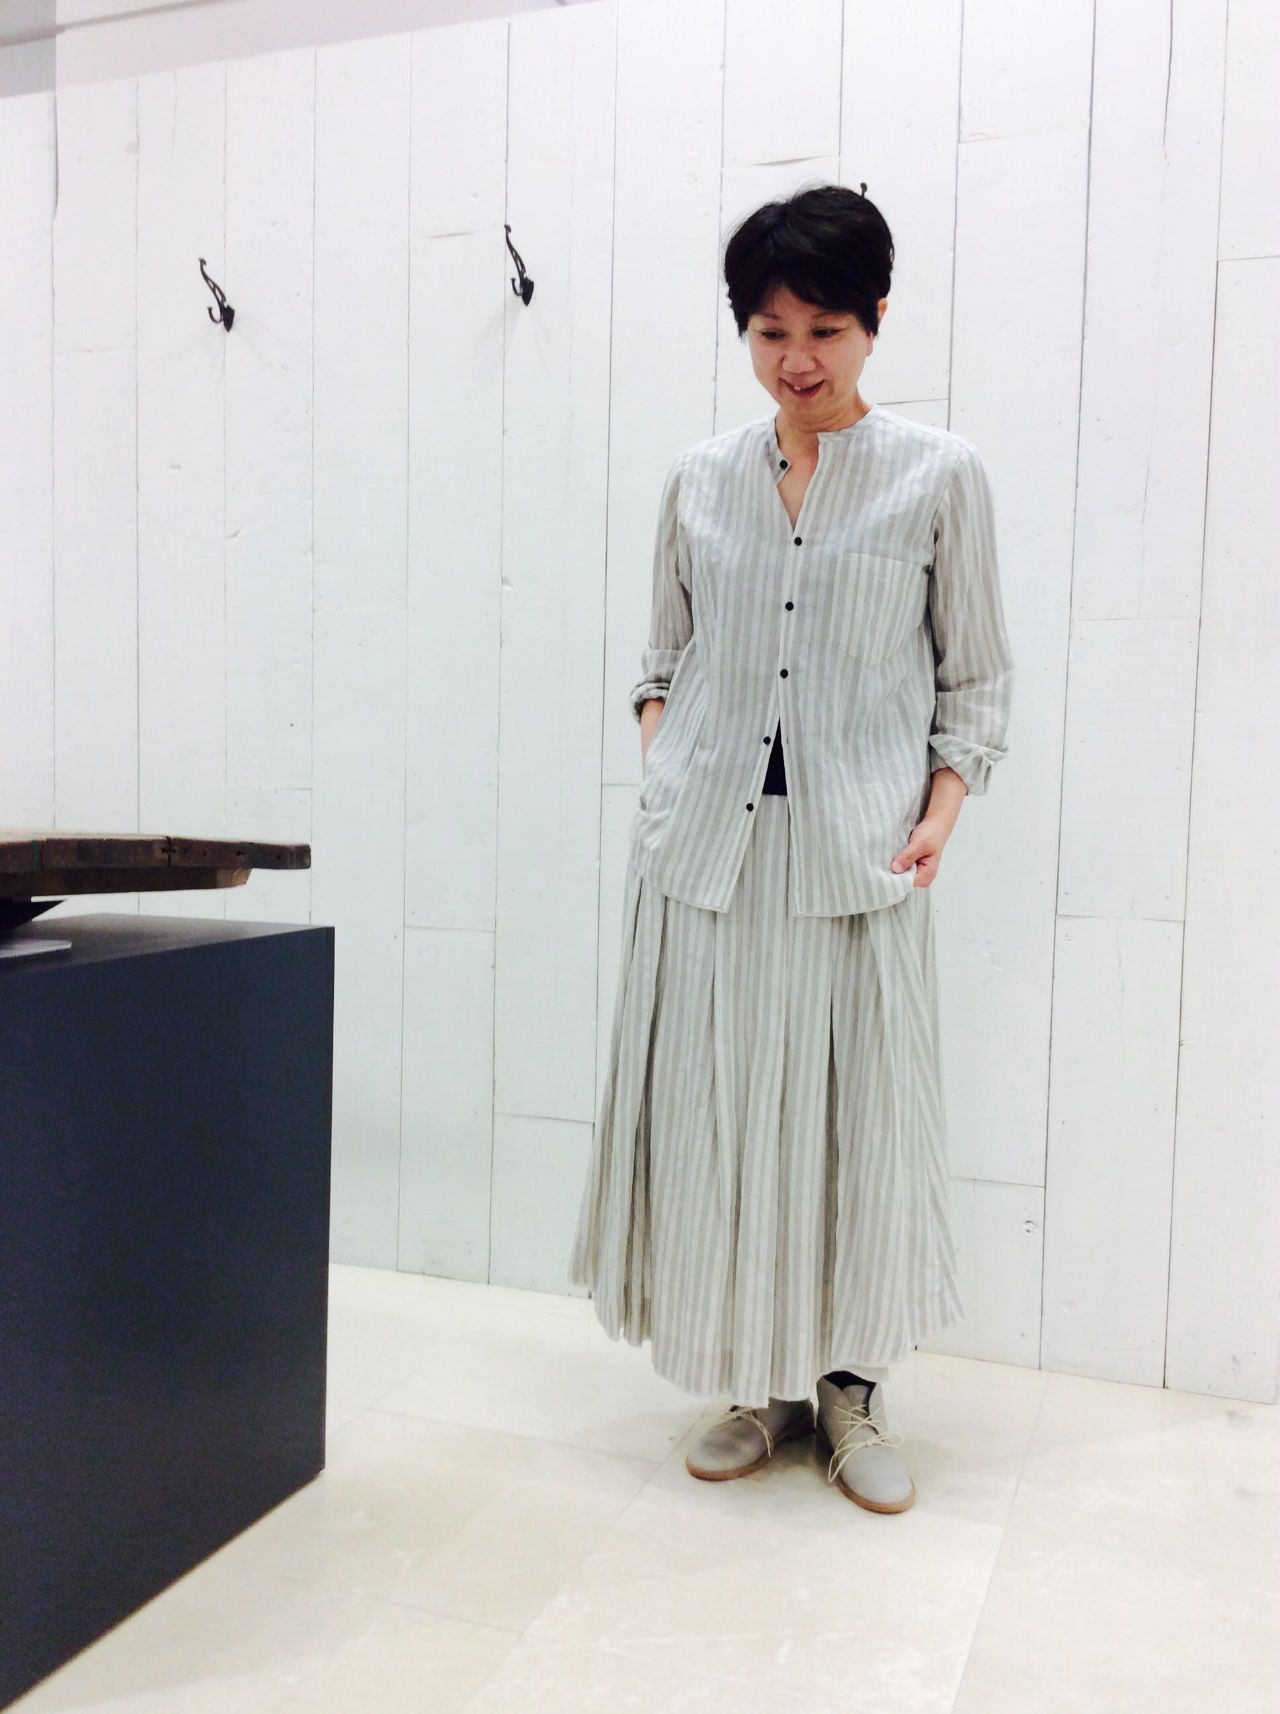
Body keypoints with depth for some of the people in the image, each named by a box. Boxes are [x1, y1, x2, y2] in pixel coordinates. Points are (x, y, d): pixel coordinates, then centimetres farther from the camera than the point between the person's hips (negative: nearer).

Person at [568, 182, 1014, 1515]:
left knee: (861, 1116, 4)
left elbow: (976, 679, 5)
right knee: (714, 1113, 6)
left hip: (856, 854, -2)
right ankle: (757, 1388, 24)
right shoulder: (699, 480, 10)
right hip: (706, 847, 3)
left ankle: (850, 1388, 24)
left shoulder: (940, 476, 3)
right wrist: (659, 777, 1)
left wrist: (940, 816, -7)